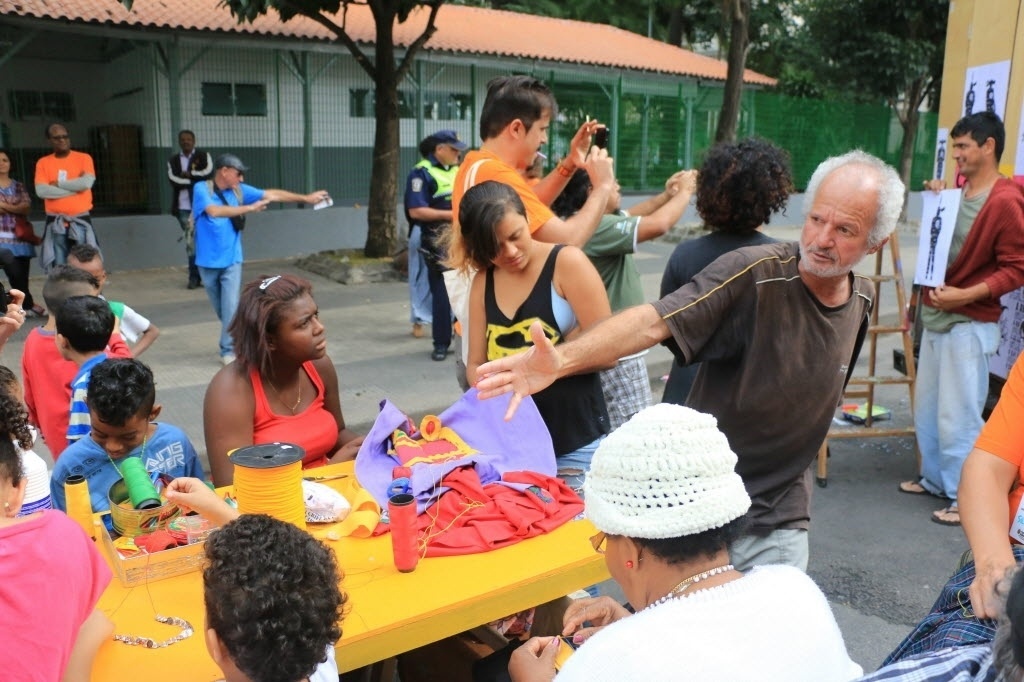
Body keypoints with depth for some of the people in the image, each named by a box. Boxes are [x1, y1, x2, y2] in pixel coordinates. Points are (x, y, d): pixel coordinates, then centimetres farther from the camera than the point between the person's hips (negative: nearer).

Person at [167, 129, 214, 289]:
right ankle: (194, 277, 5)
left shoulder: (203, 156, 8)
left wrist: (189, 174, -7)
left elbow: (208, 172, -11)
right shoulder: (173, 160, 14)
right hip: (183, 206, 2)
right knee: (190, 241, 2)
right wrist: (195, 180, -9)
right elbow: (173, 179, -3)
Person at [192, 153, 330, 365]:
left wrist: (306, 198, 3)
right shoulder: (202, 189, -11)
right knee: (220, 308, 12)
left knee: (230, 307, -8)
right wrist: (249, 208, -32)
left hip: (231, 260, 1)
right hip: (208, 262, -1)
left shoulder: (239, 190, 0)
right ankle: (235, 338, 33)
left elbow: (272, 194, 3)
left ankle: (229, 350, -1)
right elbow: (214, 211, -30)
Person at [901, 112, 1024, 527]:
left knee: (958, 416, -3)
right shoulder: (959, 189, 9)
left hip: (969, 324, -9)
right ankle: (935, 480, 31)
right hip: (936, 316, 9)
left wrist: (965, 295, -22)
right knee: (927, 408, 16)